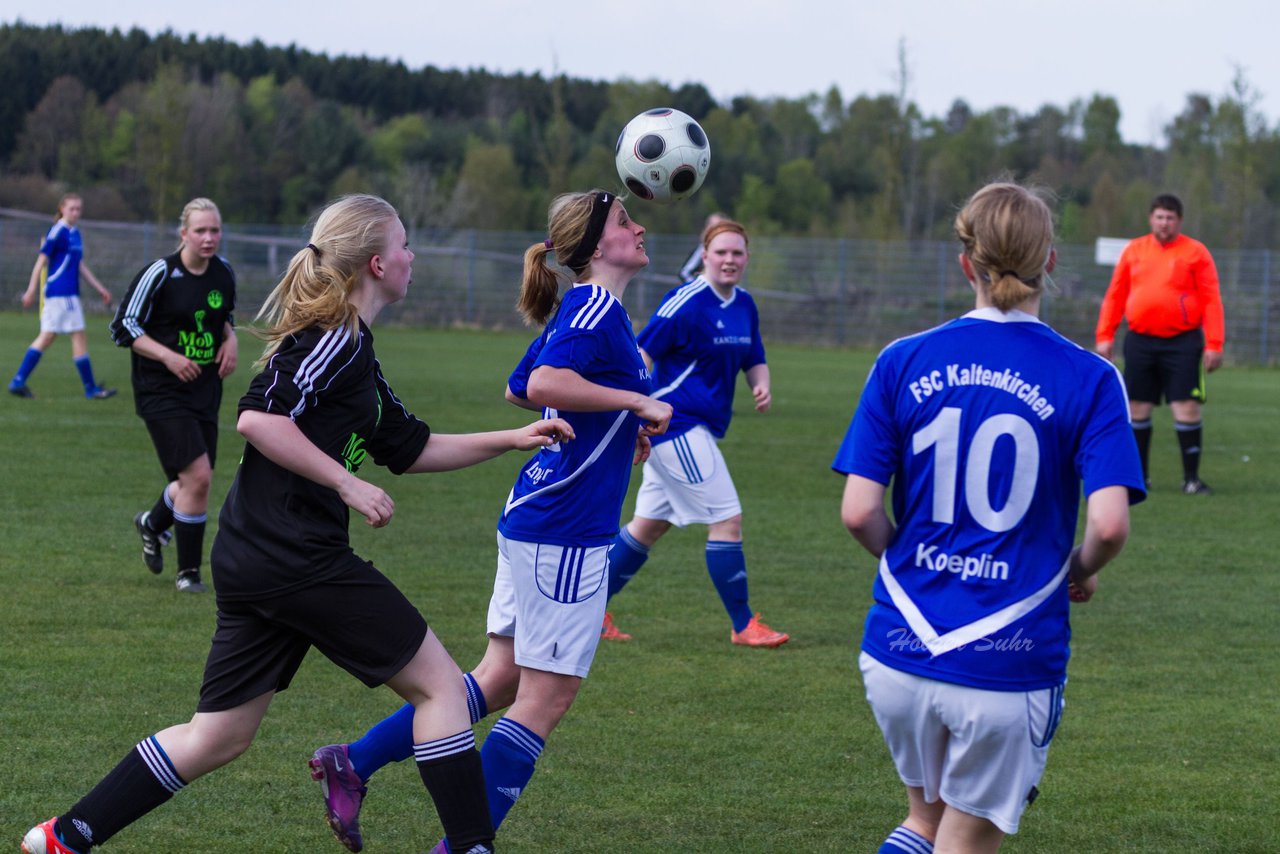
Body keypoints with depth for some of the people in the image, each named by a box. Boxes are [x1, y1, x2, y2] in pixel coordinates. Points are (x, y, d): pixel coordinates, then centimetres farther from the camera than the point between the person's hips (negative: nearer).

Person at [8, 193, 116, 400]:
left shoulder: (75, 233, 16)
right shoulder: (57, 232, -10)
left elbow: (81, 266, 23)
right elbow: (41, 261, -11)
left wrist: (100, 288, 22)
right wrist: (31, 291, -13)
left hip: (70, 293, 9)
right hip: (61, 293, -9)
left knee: (46, 338, 8)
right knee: (79, 336, -5)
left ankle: (18, 381, 9)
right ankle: (91, 388, -1)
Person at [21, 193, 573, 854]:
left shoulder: (351, 350, 20)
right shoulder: (336, 339, -11)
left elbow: (410, 449, 27)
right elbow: (257, 419, -23)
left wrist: (511, 440, 23)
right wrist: (348, 485, -19)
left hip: (251, 563, 10)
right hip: (299, 558, -10)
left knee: (218, 736, 12)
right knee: (439, 684, 0)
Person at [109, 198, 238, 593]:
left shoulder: (224, 273, 4)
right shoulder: (159, 273, -13)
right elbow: (123, 327, -9)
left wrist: (230, 340, 2)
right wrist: (168, 356, -20)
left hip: (205, 390, 6)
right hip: (162, 393, -6)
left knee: (194, 481, 10)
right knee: (198, 476, -16)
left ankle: (153, 524, 45)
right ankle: (188, 571, -1)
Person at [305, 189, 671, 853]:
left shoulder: (578, 312, 15)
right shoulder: (598, 308, -15)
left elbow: (517, 389, 27)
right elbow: (544, 385, -30)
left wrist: (615, 423, 26)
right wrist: (637, 403, -22)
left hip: (532, 521, 10)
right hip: (566, 531, -10)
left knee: (500, 679, 15)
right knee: (548, 694, -3)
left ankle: (355, 762, 16)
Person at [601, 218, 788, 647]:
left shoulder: (745, 305, 10)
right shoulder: (687, 303, -15)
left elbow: (754, 360, 20)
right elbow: (640, 354, -15)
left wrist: (762, 386, -3)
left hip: (698, 430, 9)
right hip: (678, 426, -9)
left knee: (650, 525, 13)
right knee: (727, 519, -8)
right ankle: (743, 625, 1)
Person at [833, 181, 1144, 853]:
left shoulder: (903, 363, -1)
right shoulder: (1089, 380, -6)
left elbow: (858, 512, -4)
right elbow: (1109, 523, -15)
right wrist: (1080, 571, 7)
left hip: (900, 650, 3)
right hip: (1010, 666, -3)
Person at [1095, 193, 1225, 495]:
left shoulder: (1195, 252, 0)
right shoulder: (1133, 251, 9)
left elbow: (1212, 301, -3)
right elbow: (1114, 297, 12)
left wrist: (1214, 345, -10)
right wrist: (1105, 336, 4)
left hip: (1182, 342, -3)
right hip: (1140, 341, 3)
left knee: (1187, 409, -7)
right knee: (1136, 409, 6)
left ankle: (1191, 478, 1)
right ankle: (1138, 475, 18)